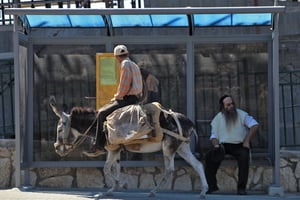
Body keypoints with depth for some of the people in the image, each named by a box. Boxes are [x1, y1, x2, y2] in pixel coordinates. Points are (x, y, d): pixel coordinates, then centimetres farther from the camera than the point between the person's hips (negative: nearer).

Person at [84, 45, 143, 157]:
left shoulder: (125, 65, -11)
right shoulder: (133, 65, 21)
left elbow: (125, 87, -20)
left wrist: (117, 97, -6)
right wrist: (118, 96, 16)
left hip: (127, 99, -10)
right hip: (133, 98, 10)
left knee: (103, 113, -13)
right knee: (103, 111, 18)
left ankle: (99, 146, -15)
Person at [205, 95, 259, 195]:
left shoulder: (241, 114, -3)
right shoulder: (218, 118, 6)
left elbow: (255, 125, -12)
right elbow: (214, 135, 8)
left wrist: (247, 141, -19)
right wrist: (216, 145, -15)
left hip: (239, 145, -3)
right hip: (223, 146, 3)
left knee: (244, 157, -36)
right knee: (209, 156, -24)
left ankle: (241, 188, -29)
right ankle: (212, 185, -16)